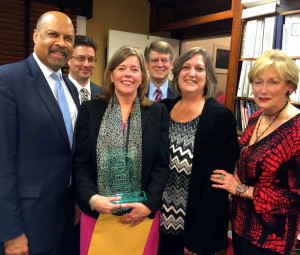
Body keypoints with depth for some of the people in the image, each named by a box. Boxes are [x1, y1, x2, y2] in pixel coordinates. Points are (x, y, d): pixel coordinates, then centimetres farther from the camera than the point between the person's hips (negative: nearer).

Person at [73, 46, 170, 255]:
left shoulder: (158, 112, 2)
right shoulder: (90, 110, 2)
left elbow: (162, 164, 0)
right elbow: (81, 163, 0)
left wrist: (149, 204, -11)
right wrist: (92, 199, -15)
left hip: (143, 212, 0)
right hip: (97, 213, 0)